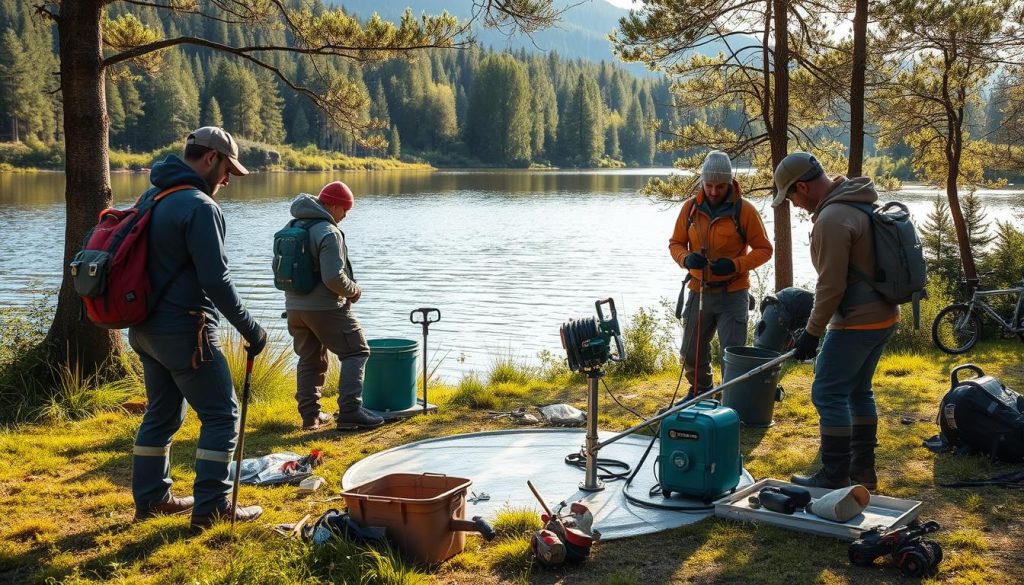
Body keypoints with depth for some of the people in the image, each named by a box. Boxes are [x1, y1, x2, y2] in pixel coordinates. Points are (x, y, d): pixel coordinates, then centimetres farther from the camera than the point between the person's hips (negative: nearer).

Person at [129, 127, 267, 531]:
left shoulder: (152, 197, 11)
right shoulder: (199, 206, -17)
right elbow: (216, 279, -21)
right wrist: (251, 329, -13)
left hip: (146, 327, 9)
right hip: (184, 330, -9)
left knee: (162, 413, 19)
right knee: (221, 415, -1)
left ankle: (151, 499, 27)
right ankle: (211, 509, 0)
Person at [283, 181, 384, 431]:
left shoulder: (291, 227, 11)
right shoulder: (328, 232, -17)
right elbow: (334, 277, -24)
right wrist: (354, 290, -6)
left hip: (294, 307, 8)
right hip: (325, 308, -8)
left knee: (309, 360, 18)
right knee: (356, 352, 1)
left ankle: (310, 415, 18)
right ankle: (350, 412, -7)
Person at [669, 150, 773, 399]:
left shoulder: (744, 210, -10)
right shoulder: (691, 207, 0)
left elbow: (764, 250, -5)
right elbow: (675, 243, 8)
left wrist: (736, 265, -21)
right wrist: (686, 258, -15)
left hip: (732, 294, -4)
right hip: (699, 292, 4)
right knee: (692, 353, 16)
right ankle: (699, 392, 39)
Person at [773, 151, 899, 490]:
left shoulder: (831, 219, -21)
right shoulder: (857, 203, 11)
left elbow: (831, 285, -22)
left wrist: (812, 332, -13)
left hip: (857, 322, -10)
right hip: (883, 315, 10)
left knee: (828, 394, -5)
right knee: (858, 390, 18)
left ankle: (834, 479, -1)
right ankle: (862, 470, 26)